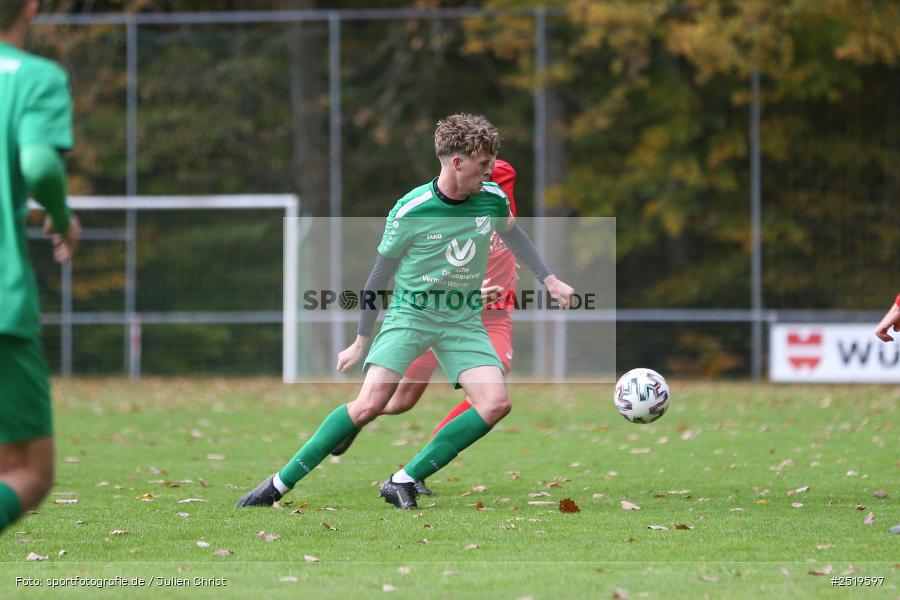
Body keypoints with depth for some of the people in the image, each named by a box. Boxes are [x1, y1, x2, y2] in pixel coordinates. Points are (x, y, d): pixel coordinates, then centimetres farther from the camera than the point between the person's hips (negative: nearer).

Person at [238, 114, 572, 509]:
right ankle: (281, 482, -11)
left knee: (496, 403, -18)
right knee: (370, 403, -22)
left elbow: (512, 235, 21)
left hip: (463, 320, 4)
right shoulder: (411, 210, -15)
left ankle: (404, 481, -11)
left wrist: (549, 280, 26)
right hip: (410, 312, -4)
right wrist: (361, 341, 4)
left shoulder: (493, 199, -4)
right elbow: (380, 274, -2)